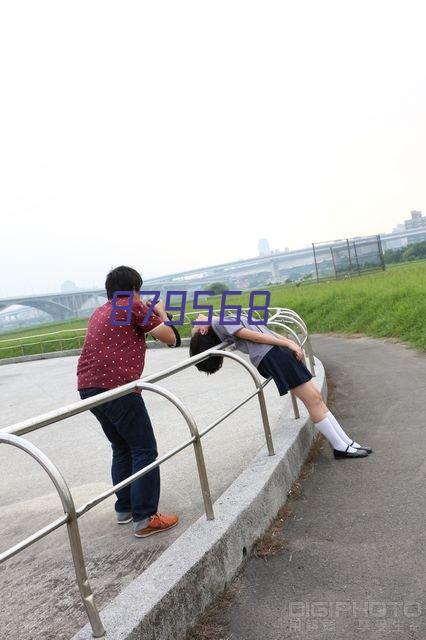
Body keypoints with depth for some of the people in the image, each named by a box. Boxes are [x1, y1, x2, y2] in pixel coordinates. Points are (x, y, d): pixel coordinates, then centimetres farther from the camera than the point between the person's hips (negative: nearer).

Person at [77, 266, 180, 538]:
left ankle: (125, 508, 28)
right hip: (116, 387, -8)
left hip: (88, 387, 8)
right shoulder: (134, 306, 0)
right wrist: (161, 313, 16)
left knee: (122, 449, 21)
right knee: (145, 450, 0)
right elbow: (170, 337, -2)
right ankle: (145, 519, 0)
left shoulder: (100, 313, 23)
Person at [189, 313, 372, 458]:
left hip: (278, 352, 9)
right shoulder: (219, 323, -4)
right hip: (270, 355, -9)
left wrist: (289, 342, 12)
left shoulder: (226, 320, 23)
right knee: (313, 399, -7)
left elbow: (262, 330, 19)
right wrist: (287, 343, -7)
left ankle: (346, 442, 12)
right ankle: (340, 447, 2)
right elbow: (254, 336, -8)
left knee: (316, 397, 7)